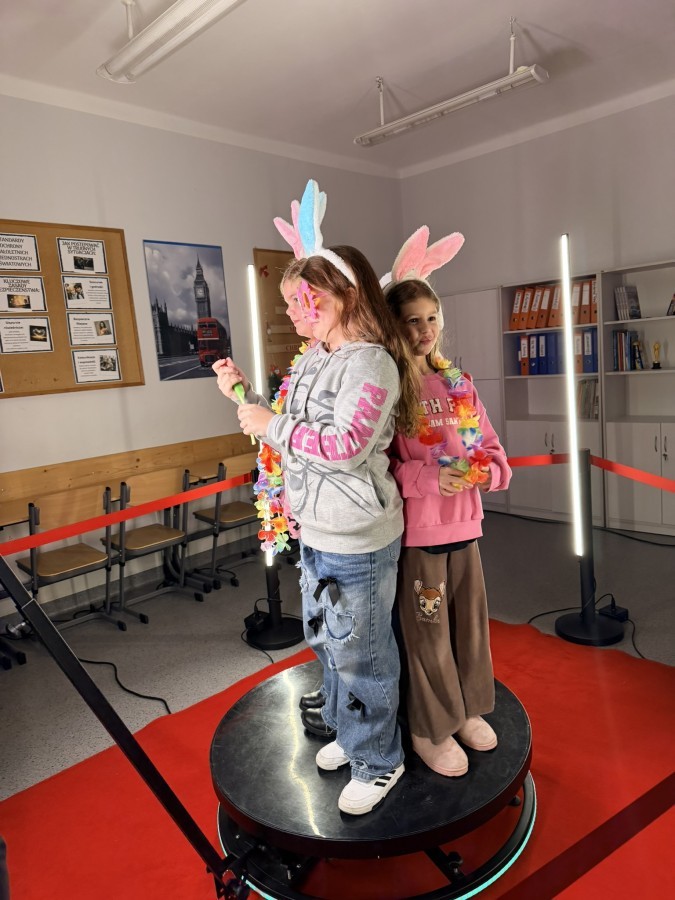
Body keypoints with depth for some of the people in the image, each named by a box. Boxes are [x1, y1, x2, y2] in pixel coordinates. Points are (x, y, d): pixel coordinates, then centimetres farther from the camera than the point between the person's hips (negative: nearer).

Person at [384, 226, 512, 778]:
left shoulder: (459, 382, 8)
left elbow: (493, 451, 10)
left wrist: (482, 472, -11)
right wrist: (433, 479, -25)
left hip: (465, 525, 6)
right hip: (415, 531, -5)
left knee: (471, 622, 17)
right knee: (428, 634, 7)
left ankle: (467, 709, 42)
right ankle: (431, 730, 30)